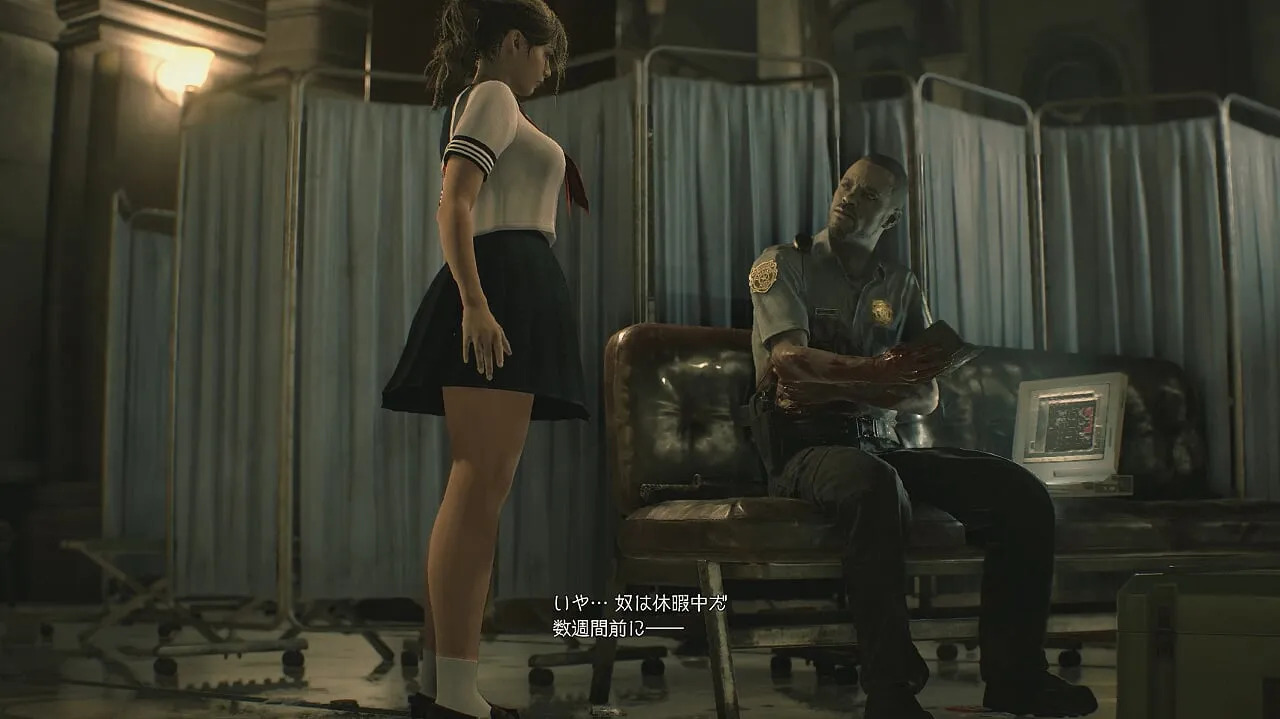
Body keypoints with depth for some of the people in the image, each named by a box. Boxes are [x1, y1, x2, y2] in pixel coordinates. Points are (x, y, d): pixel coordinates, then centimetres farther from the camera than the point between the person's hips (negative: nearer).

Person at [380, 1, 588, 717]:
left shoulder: (492, 105, 29)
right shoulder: (493, 95, 0)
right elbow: (454, 207, -14)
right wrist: (474, 302, -25)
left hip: (516, 299, 10)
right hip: (502, 285, -10)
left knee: (483, 490, 6)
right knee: (480, 487, -17)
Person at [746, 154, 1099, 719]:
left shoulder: (901, 286, 18)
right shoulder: (784, 264, 6)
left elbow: (925, 398, 6)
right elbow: (792, 360, -13)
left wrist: (841, 391, -12)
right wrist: (875, 373, -29)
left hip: (880, 444, 5)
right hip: (807, 446, -5)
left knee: (1022, 494, -16)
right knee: (877, 487, -41)